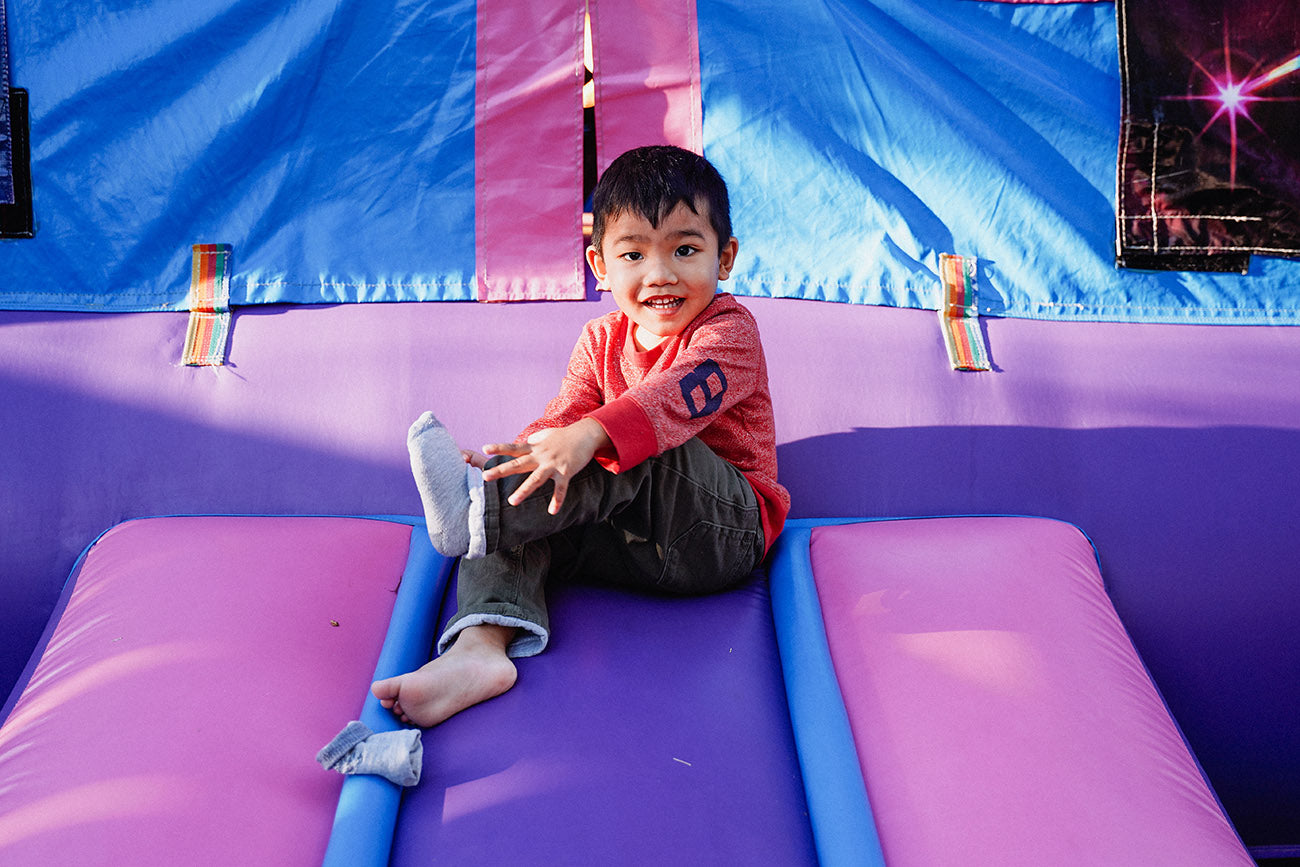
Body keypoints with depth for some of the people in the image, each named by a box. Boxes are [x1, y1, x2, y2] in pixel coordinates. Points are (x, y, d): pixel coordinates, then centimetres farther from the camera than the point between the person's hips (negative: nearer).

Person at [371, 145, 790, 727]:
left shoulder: (729, 331, -10)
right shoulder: (601, 340, 11)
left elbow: (676, 395, -30)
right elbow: (563, 418, -1)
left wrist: (588, 437, -48)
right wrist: (514, 455, -25)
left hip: (725, 531, -6)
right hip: (633, 536, 6)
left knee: (652, 447, -32)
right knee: (519, 525, -14)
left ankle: (478, 507, -42)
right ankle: (479, 647, -37)